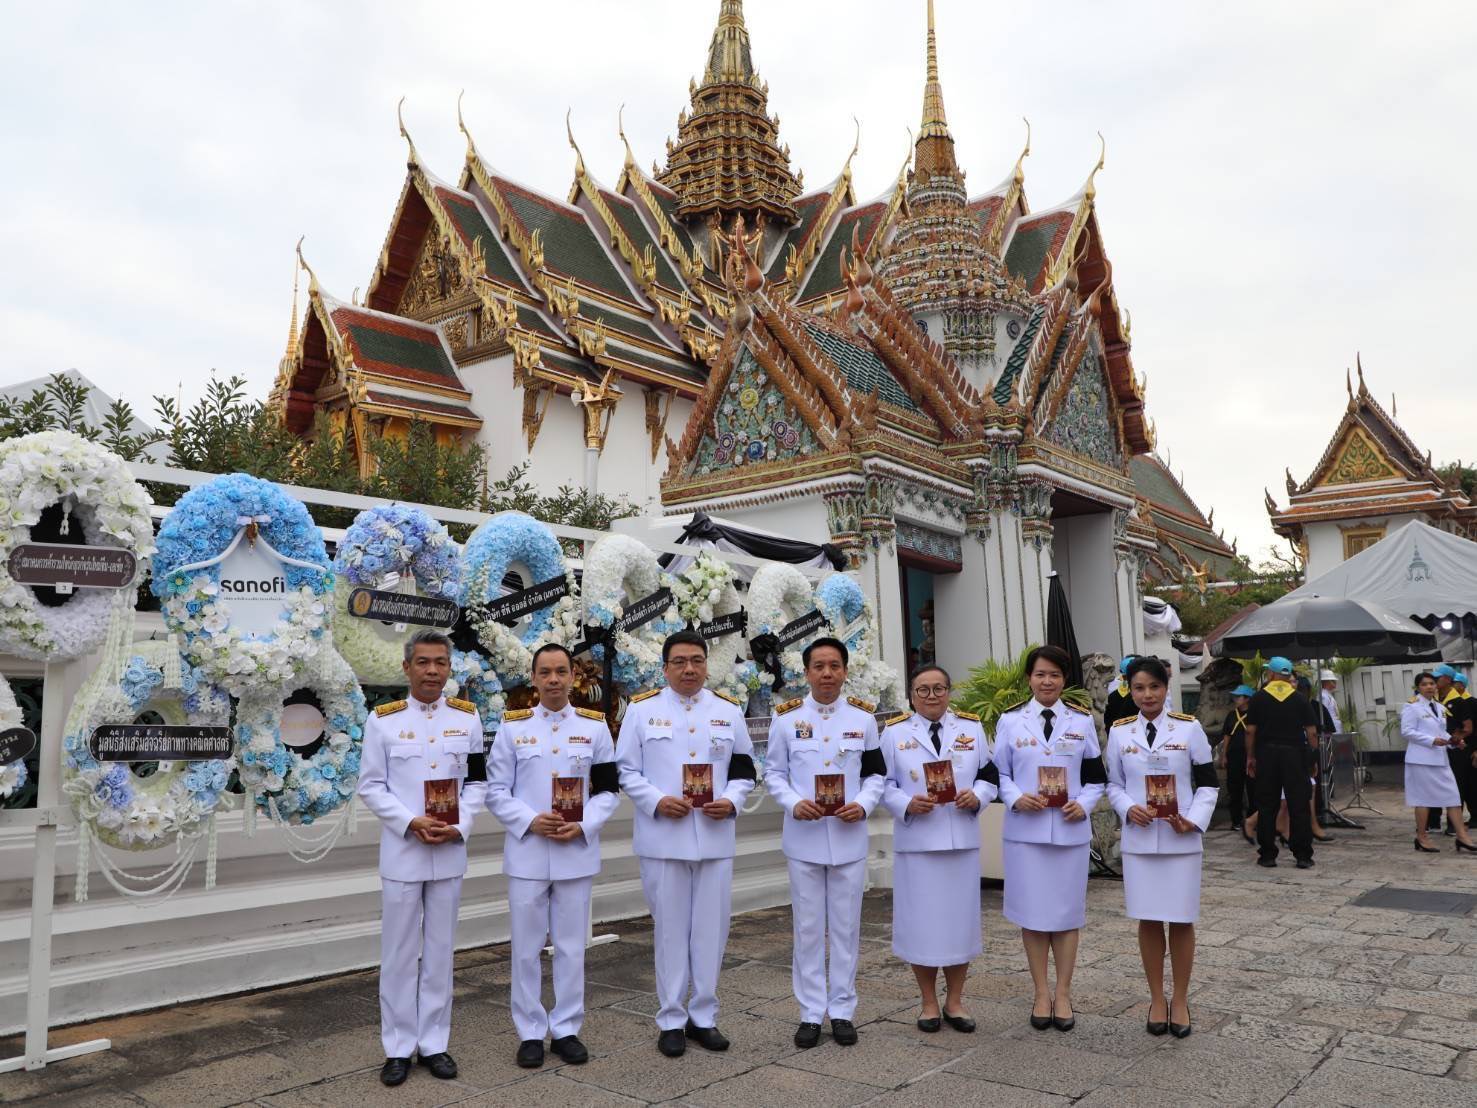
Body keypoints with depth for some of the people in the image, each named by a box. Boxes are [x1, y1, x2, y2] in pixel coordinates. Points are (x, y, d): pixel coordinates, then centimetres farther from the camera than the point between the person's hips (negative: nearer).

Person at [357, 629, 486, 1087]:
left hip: (450, 852, 2)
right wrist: (411, 823, -15)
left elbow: (477, 781, 5)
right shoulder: (382, 719, -2)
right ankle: (398, 1047, 20)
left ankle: (434, 1043, 23)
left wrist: (460, 827, -10)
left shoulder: (467, 717, 3)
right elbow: (370, 786, -2)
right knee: (399, 953, 6)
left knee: (440, 951, 11)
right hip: (401, 852, -1)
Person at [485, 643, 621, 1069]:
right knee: (527, 949, 8)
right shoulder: (513, 727, 1)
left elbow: (608, 790, 3)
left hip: (576, 854, 1)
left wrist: (583, 826, -12)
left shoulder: (595, 727, 3)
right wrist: (531, 821, -15)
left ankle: (566, 1029, 24)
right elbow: (496, 791, 0)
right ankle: (530, 1033, 22)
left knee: (571, 947, 9)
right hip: (527, 854, 0)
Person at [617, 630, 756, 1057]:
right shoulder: (642, 709, 1)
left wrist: (731, 801, -8)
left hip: (715, 838, 2)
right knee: (671, 930, 6)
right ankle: (671, 1020, 19)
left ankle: (704, 1016, 24)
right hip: (663, 839, -2)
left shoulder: (729, 711, 8)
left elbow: (744, 770, 11)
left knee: (711, 929, 9)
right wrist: (657, 801, -14)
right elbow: (626, 771, 1)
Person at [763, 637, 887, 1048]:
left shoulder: (863, 717, 3)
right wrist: (793, 802, -14)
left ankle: (842, 1010, 22)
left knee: (846, 927, 9)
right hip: (804, 837, -1)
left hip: (849, 837, 1)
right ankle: (811, 1013, 18)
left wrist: (863, 804, -11)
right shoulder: (786, 718, 1)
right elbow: (773, 773, 4)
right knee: (808, 928, 7)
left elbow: (877, 772, 7)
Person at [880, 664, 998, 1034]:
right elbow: (883, 784, 0)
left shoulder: (971, 728, 8)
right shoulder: (895, 732, 2)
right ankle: (929, 1003, 20)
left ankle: (954, 1002, 24)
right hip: (916, 841, -2)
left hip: (962, 840, 2)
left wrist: (976, 797, -11)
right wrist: (907, 804, -17)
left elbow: (989, 776, 9)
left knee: (960, 918, 8)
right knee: (921, 920, 3)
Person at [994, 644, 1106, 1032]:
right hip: (1025, 830, -1)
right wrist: (1016, 798, -14)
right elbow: (998, 773, 4)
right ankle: (1041, 992, 18)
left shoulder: (1082, 721, 6)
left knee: (1067, 912, 7)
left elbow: (1096, 776, 9)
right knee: (1032, 913, 4)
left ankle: (1063, 993, 19)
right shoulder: (1011, 720, 3)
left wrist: (1084, 803, -9)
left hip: (1070, 830, 1)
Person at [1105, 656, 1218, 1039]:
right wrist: (1129, 809, -11)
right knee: (1149, 920, 7)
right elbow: (1113, 784, 8)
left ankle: (1180, 1000, 21)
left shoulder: (1189, 728, -1)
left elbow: (1208, 783, 2)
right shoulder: (1119, 732, 3)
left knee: (1181, 920, 5)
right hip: (1139, 839, 1)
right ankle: (1157, 998, 22)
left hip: (1181, 839, -1)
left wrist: (1195, 820, -13)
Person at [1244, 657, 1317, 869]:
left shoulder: (1258, 699, 0)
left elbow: (1250, 731, -1)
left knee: (1267, 806, 5)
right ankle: (1303, 856, 6)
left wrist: (1250, 757, 8)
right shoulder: (1300, 699, 1)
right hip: (1295, 754, 0)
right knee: (1299, 806, 5)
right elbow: (1312, 732, -2)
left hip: (1266, 753, 0)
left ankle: (1267, 855, 8)